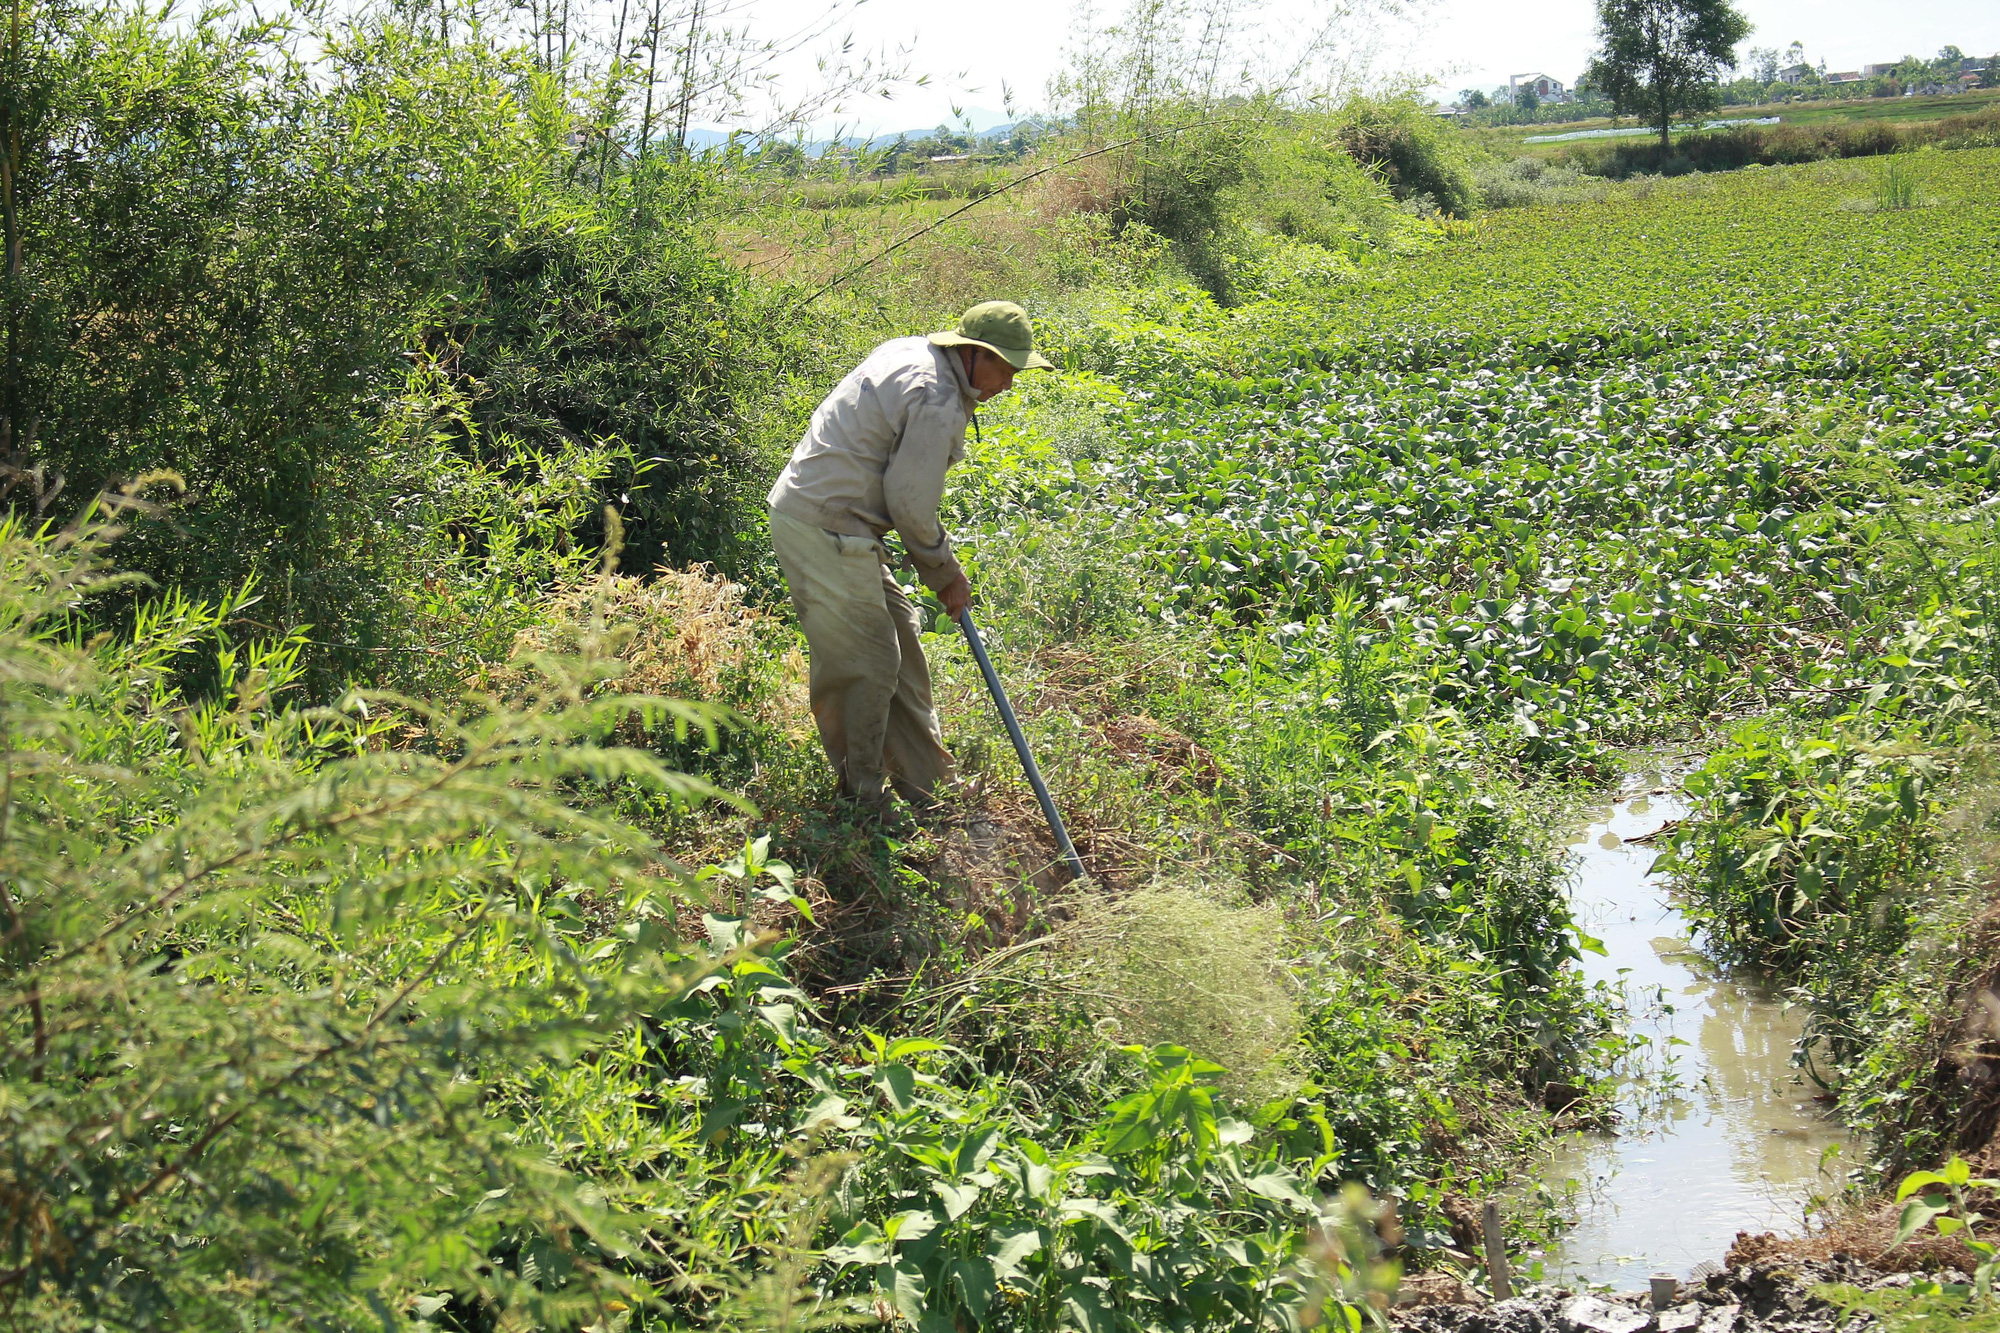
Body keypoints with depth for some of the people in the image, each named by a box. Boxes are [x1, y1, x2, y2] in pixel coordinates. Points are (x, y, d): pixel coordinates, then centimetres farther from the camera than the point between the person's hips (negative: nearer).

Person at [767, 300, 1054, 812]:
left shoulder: (908, 351, 12)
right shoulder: (938, 403, -19)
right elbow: (911, 505, -16)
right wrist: (945, 573, 0)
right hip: (826, 533, -11)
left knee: (899, 641, 16)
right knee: (864, 666, -4)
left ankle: (927, 782, 24)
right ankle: (861, 803, 8)